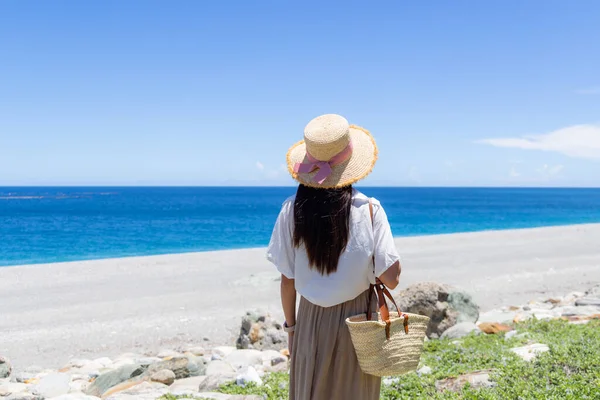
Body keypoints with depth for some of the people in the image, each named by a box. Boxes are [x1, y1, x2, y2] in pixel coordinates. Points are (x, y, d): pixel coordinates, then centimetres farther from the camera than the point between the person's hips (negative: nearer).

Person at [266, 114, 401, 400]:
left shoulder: (293, 210, -10)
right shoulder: (368, 210, -15)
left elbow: (287, 280, -5)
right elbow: (391, 279, -13)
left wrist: (290, 326, 11)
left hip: (312, 323, 1)